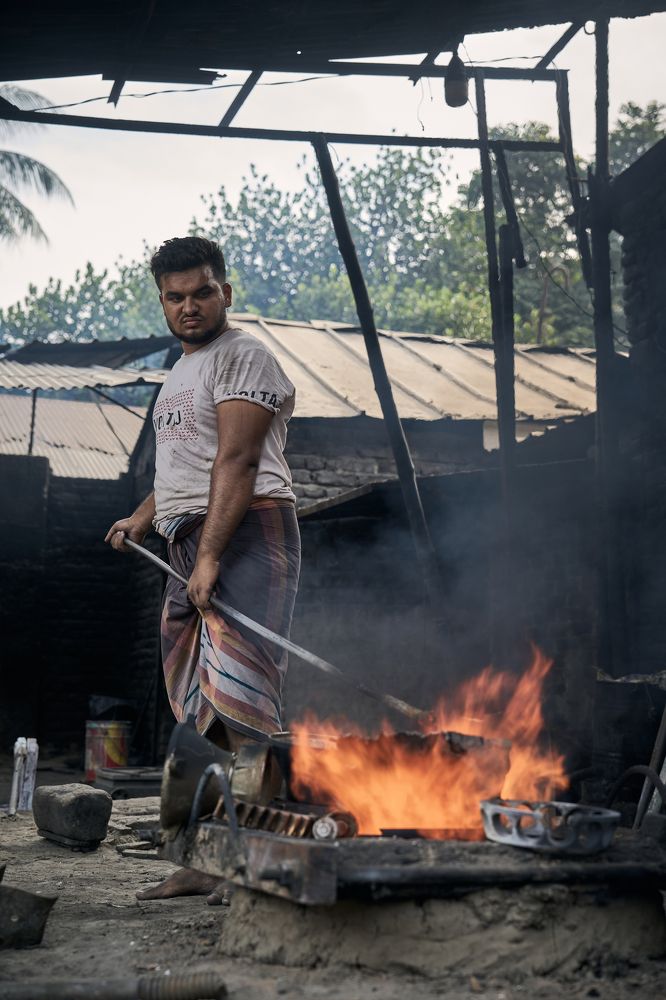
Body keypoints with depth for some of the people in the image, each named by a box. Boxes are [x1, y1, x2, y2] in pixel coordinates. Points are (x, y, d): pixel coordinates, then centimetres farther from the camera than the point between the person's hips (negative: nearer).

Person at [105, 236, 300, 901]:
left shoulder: (243, 357, -4)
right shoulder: (180, 373, 25)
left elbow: (236, 461, -16)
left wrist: (211, 556, -23)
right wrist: (143, 517, 24)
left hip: (247, 534, -9)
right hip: (189, 546, 9)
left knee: (237, 696, -17)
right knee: (201, 709, 7)